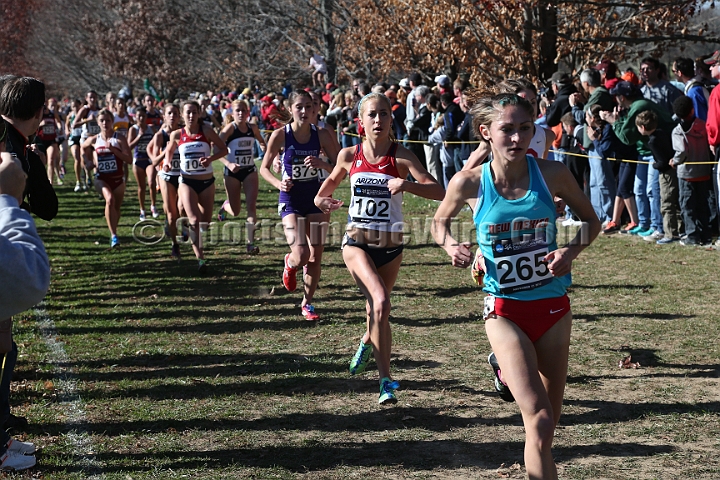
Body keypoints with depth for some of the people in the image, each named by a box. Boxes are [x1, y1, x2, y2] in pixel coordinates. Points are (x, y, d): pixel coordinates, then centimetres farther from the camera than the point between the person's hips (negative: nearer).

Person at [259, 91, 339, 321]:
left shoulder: (322, 135, -7)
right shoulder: (280, 135, -11)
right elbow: (264, 167, -2)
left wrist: (321, 164, -23)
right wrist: (278, 183, -21)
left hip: (316, 198, 2)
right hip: (291, 200, -2)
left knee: (315, 256, 4)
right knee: (301, 255, -16)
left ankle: (307, 303, 23)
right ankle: (289, 264, 23)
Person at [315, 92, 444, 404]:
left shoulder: (400, 156, -8)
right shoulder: (349, 156, -1)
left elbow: (439, 192, -18)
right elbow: (334, 179, 21)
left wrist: (406, 185, -33)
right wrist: (321, 197, 1)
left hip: (391, 245, 1)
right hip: (357, 241, -1)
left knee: (375, 309, 14)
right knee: (381, 303, -23)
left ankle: (367, 343, 50)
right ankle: (386, 381, -16)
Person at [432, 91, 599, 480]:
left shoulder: (552, 174, -8)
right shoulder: (470, 182, -9)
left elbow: (590, 220, 8)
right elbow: (440, 221, 11)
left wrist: (572, 251, -12)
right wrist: (452, 247, -10)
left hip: (553, 306, 3)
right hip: (504, 310, -2)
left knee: (548, 423, 17)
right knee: (540, 422, -17)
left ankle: (507, 370, 50)